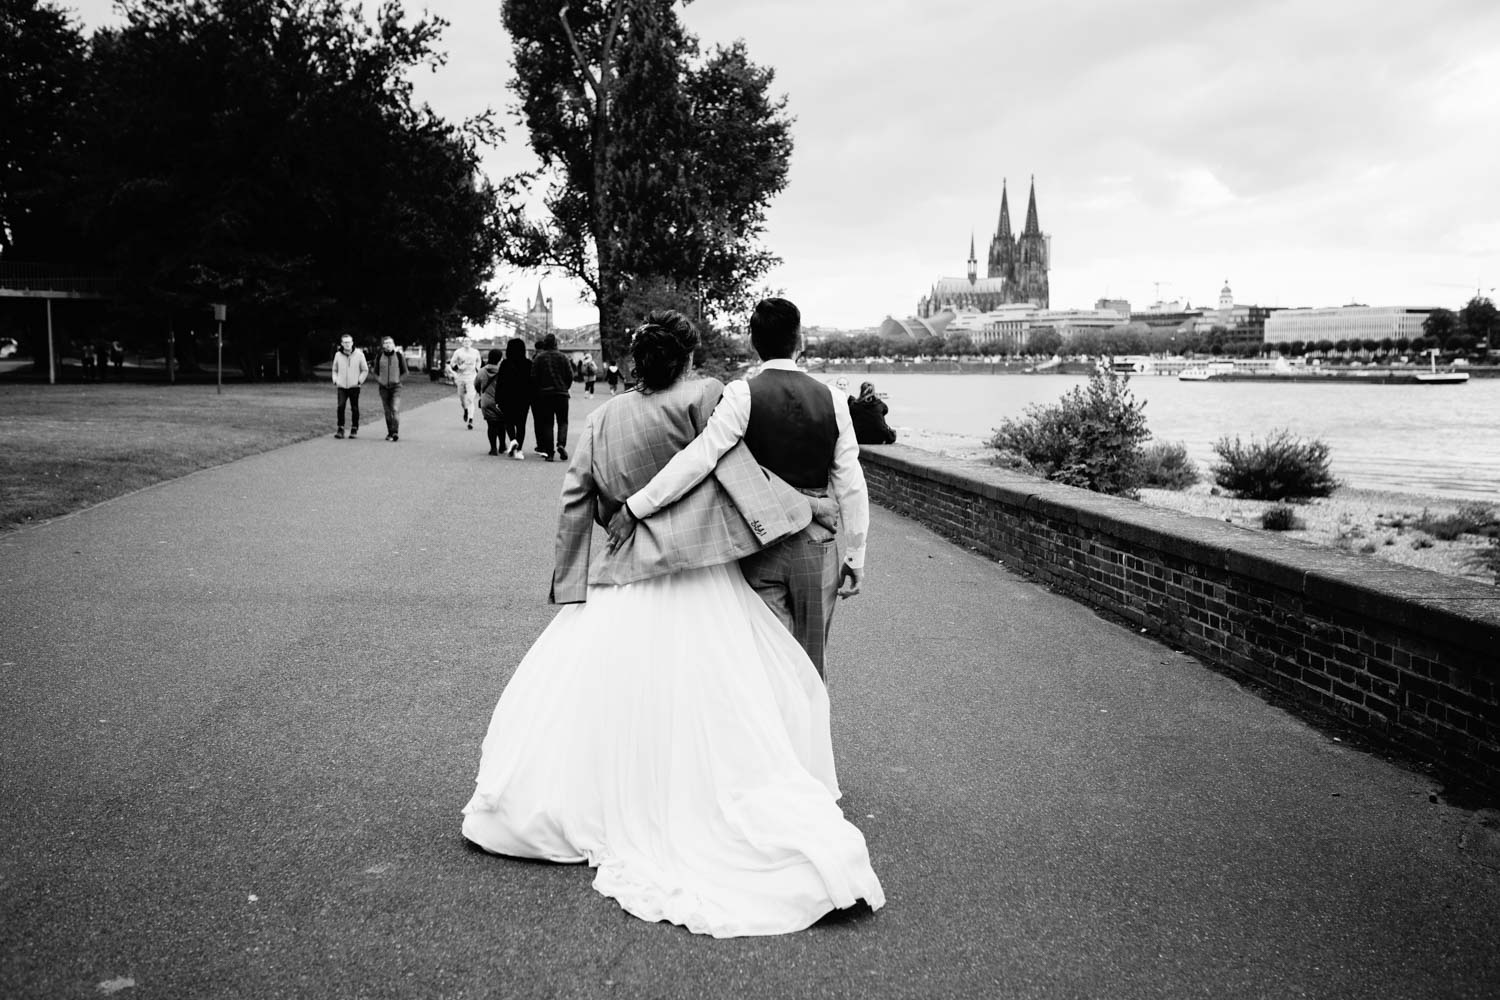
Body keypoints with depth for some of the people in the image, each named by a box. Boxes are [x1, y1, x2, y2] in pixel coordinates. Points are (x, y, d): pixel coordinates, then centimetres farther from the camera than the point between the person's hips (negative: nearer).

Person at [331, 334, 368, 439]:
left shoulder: (359, 354, -1)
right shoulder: (338, 355, 6)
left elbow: (365, 370, 7)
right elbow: (335, 370, 19)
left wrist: (360, 381, -3)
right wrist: (335, 381, 6)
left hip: (354, 387, -1)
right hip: (341, 386, 1)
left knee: (354, 408, 2)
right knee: (340, 406, -11)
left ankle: (354, 430, 12)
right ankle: (340, 429, -4)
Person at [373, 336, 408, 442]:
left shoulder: (399, 356, -1)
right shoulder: (379, 357, 3)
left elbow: (404, 372, 9)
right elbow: (376, 372, 16)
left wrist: (396, 380, 1)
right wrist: (378, 381, 3)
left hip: (396, 387, -2)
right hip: (383, 387, 2)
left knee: (395, 410, -16)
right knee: (387, 412, 6)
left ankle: (396, 432, -18)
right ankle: (389, 433, 15)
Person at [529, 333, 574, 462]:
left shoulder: (538, 358, -1)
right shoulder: (562, 357, 0)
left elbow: (533, 376, -4)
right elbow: (570, 375, -1)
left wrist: (537, 391, 10)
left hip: (544, 394, 0)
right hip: (561, 393, 0)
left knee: (547, 423, 6)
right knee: (562, 421, 10)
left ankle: (548, 452, 0)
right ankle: (561, 444, -15)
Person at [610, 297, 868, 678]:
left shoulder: (742, 395, -10)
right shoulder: (832, 398, -1)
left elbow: (698, 459, -19)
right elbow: (850, 485, 0)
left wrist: (634, 507, -13)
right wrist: (856, 557, 7)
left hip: (759, 546, -2)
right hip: (816, 547, 2)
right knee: (810, 666, 15)